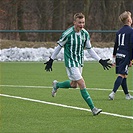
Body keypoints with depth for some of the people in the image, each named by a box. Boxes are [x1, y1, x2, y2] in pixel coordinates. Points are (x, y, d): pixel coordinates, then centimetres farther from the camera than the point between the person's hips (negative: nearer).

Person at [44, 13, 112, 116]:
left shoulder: (85, 34, -1)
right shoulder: (68, 34, -18)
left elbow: (89, 49, 9)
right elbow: (59, 46, -5)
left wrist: (100, 60, 3)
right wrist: (51, 60, 1)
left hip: (80, 62, 7)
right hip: (70, 62, -7)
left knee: (74, 85, 17)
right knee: (82, 84, -13)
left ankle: (57, 85, 45)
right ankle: (93, 109, -11)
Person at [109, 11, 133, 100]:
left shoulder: (119, 31, 15)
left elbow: (116, 45, 18)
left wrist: (114, 55, 26)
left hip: (119, 55, 8)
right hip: (126, 55, -8)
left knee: (124, 75, 13)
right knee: (121, 75, -10)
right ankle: (113, 93, -21)